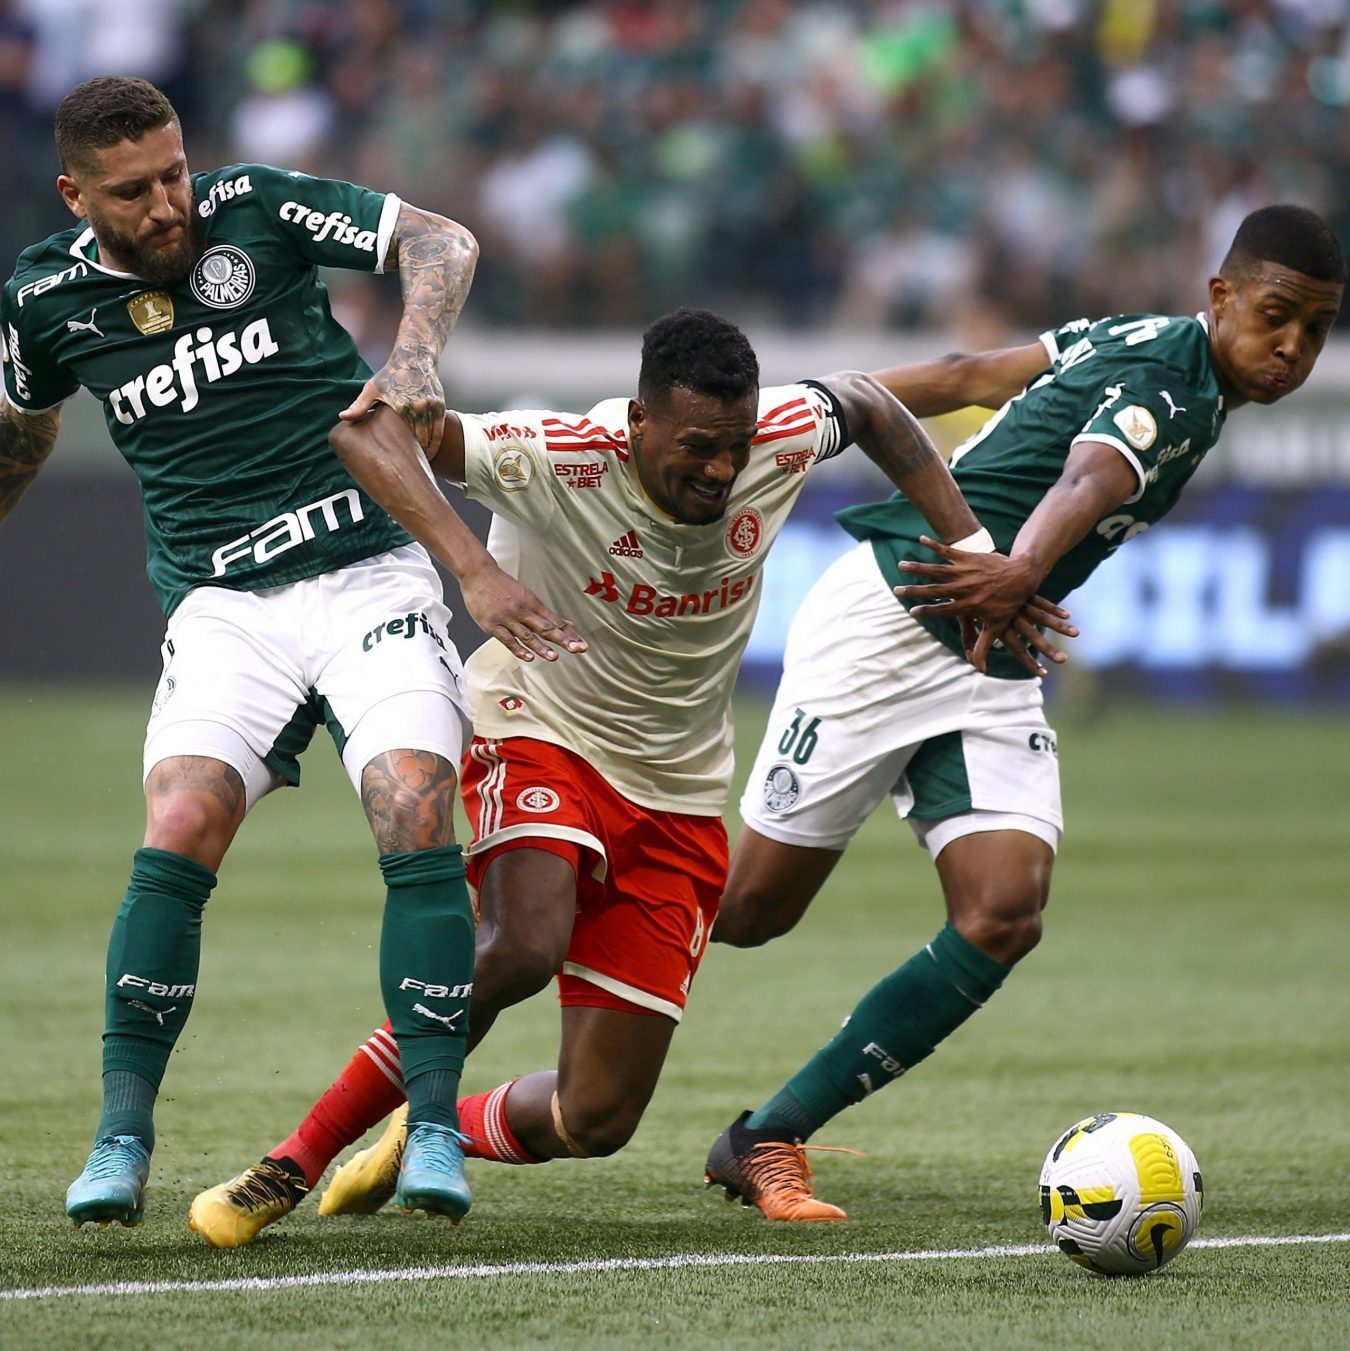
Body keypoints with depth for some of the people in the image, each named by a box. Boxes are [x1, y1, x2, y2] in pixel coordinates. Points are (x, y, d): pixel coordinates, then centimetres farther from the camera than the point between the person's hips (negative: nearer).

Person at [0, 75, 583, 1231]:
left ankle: (433, 1127, -13)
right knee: (179, 832, -20)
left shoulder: (256, 208, -4)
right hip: (221, 604, 1)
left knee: (415, 816, -20)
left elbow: (441, 243, -2)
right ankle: (123, 1136, -10)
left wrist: (416, 353, -20)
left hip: (371, 572, -1)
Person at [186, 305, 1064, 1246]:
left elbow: (864, 403, 10)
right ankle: (293, 1163, -22)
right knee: (523, 949, -37)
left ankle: (416, 1142, 29)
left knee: (594, 1121, -3)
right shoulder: (558, 461, -27)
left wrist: (970, 551, 6)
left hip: (678, 805, 5)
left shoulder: (780, 444, -14)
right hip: (541, 743, -5)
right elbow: (367, 426, -36)